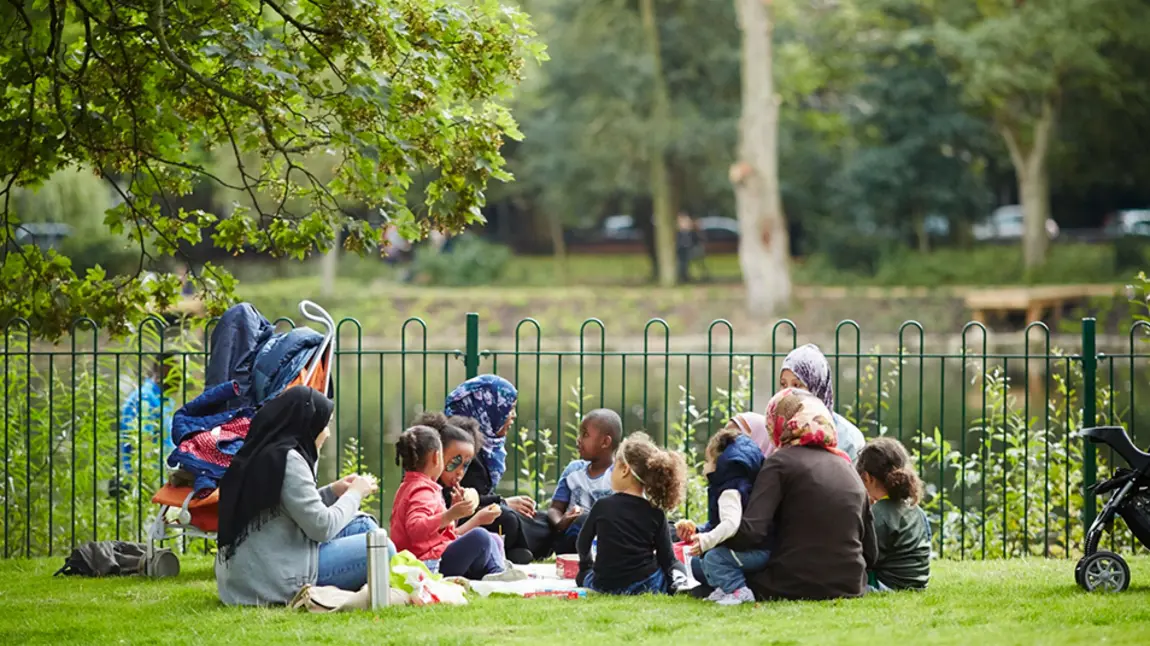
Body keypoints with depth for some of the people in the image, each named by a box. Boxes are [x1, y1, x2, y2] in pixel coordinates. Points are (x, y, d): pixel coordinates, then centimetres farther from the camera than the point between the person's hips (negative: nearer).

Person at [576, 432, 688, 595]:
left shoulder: (602, 506, -4)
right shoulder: (656, 514, -4)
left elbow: (583, 545, 12)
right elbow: (666, 559, -3)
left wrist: (586, 566, 33)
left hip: (605, 585, -1)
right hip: (646, 585, 1)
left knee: (583, 575, 33)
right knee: (677, 568, 29)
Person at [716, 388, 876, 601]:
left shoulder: (781, 462, -5)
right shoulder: (847, 467, 12)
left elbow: (750, 532, -16)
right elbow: (870, 552, 11)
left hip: (795, 587, -6)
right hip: (849, 587, 6)